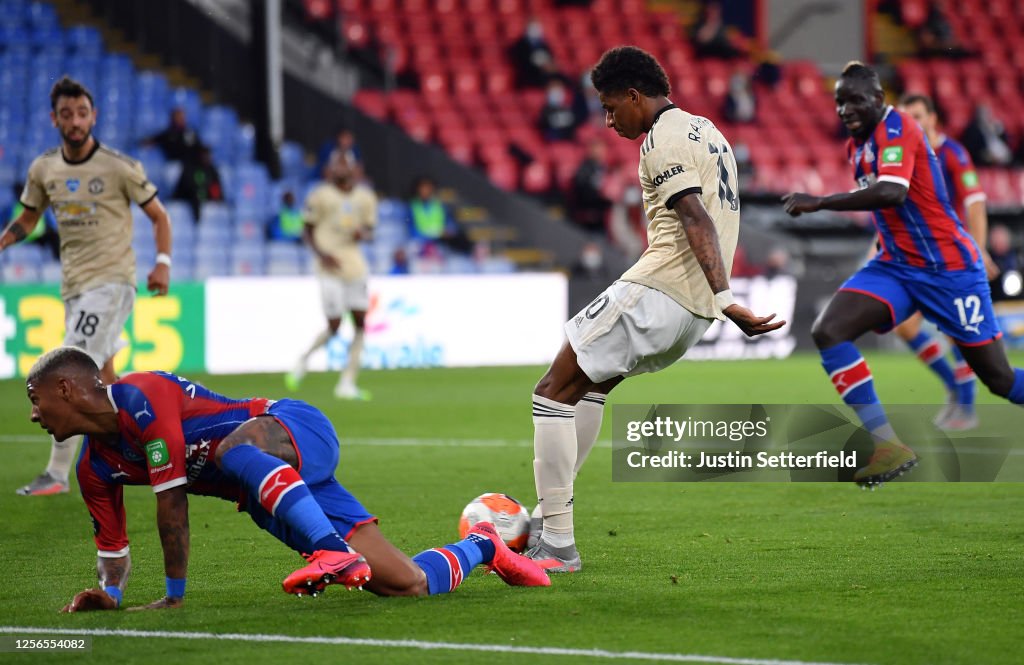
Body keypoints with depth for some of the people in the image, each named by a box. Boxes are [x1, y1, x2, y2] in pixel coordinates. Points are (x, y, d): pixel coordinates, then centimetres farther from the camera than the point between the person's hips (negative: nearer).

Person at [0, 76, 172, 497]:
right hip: (74, 284, 6)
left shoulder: (119, 168, -10)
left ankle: (57, 474, -14)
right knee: (101, 378, 14)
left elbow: (158, 215, 1)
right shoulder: (43, 170, 4)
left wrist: (163, 263, -12)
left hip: (111, 280, -6)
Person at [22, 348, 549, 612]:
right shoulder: (95, 468, 5)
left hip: (300, 429, -8)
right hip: (274, 489, 8)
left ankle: (335, 551, -46)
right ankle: (479, 546, 29)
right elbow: (112, 546, 15)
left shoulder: (140, 397, -22)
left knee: (232, 448, -42)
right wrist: (109, 592, -7)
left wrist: (175, 593, -20)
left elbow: (172, 500, -24)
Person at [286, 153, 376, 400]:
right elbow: (307, 231, 0)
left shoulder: (365, 197, 10)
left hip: (355, 266, 5)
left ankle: (347, 384, 4)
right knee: (334, 326, -8)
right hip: (331, 267, -5)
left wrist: (362, 234, -4)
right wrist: (321, 254, -15)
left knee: (361, 324, -1)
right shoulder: (320, 196, -4)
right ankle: (303, 360, 20)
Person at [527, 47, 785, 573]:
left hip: (657, 292, -10)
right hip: (694, 309, 10)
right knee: (590, 382, 28)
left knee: (553, 392, -5)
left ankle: (557, 545, -9)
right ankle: (549, 516, 29)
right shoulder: (705, 131, 20)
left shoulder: (663, 140, -11)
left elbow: (697, 220, -23)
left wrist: (725, 300, -31)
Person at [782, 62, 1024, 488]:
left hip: (949, 267, -8)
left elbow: (891, 193, -35)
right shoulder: (858, 145, 9)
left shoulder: (896, 129, -17)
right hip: (896, 266, 8)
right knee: (828, 332, -16)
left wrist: (817, 203, -33)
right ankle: (888, 447, -18)